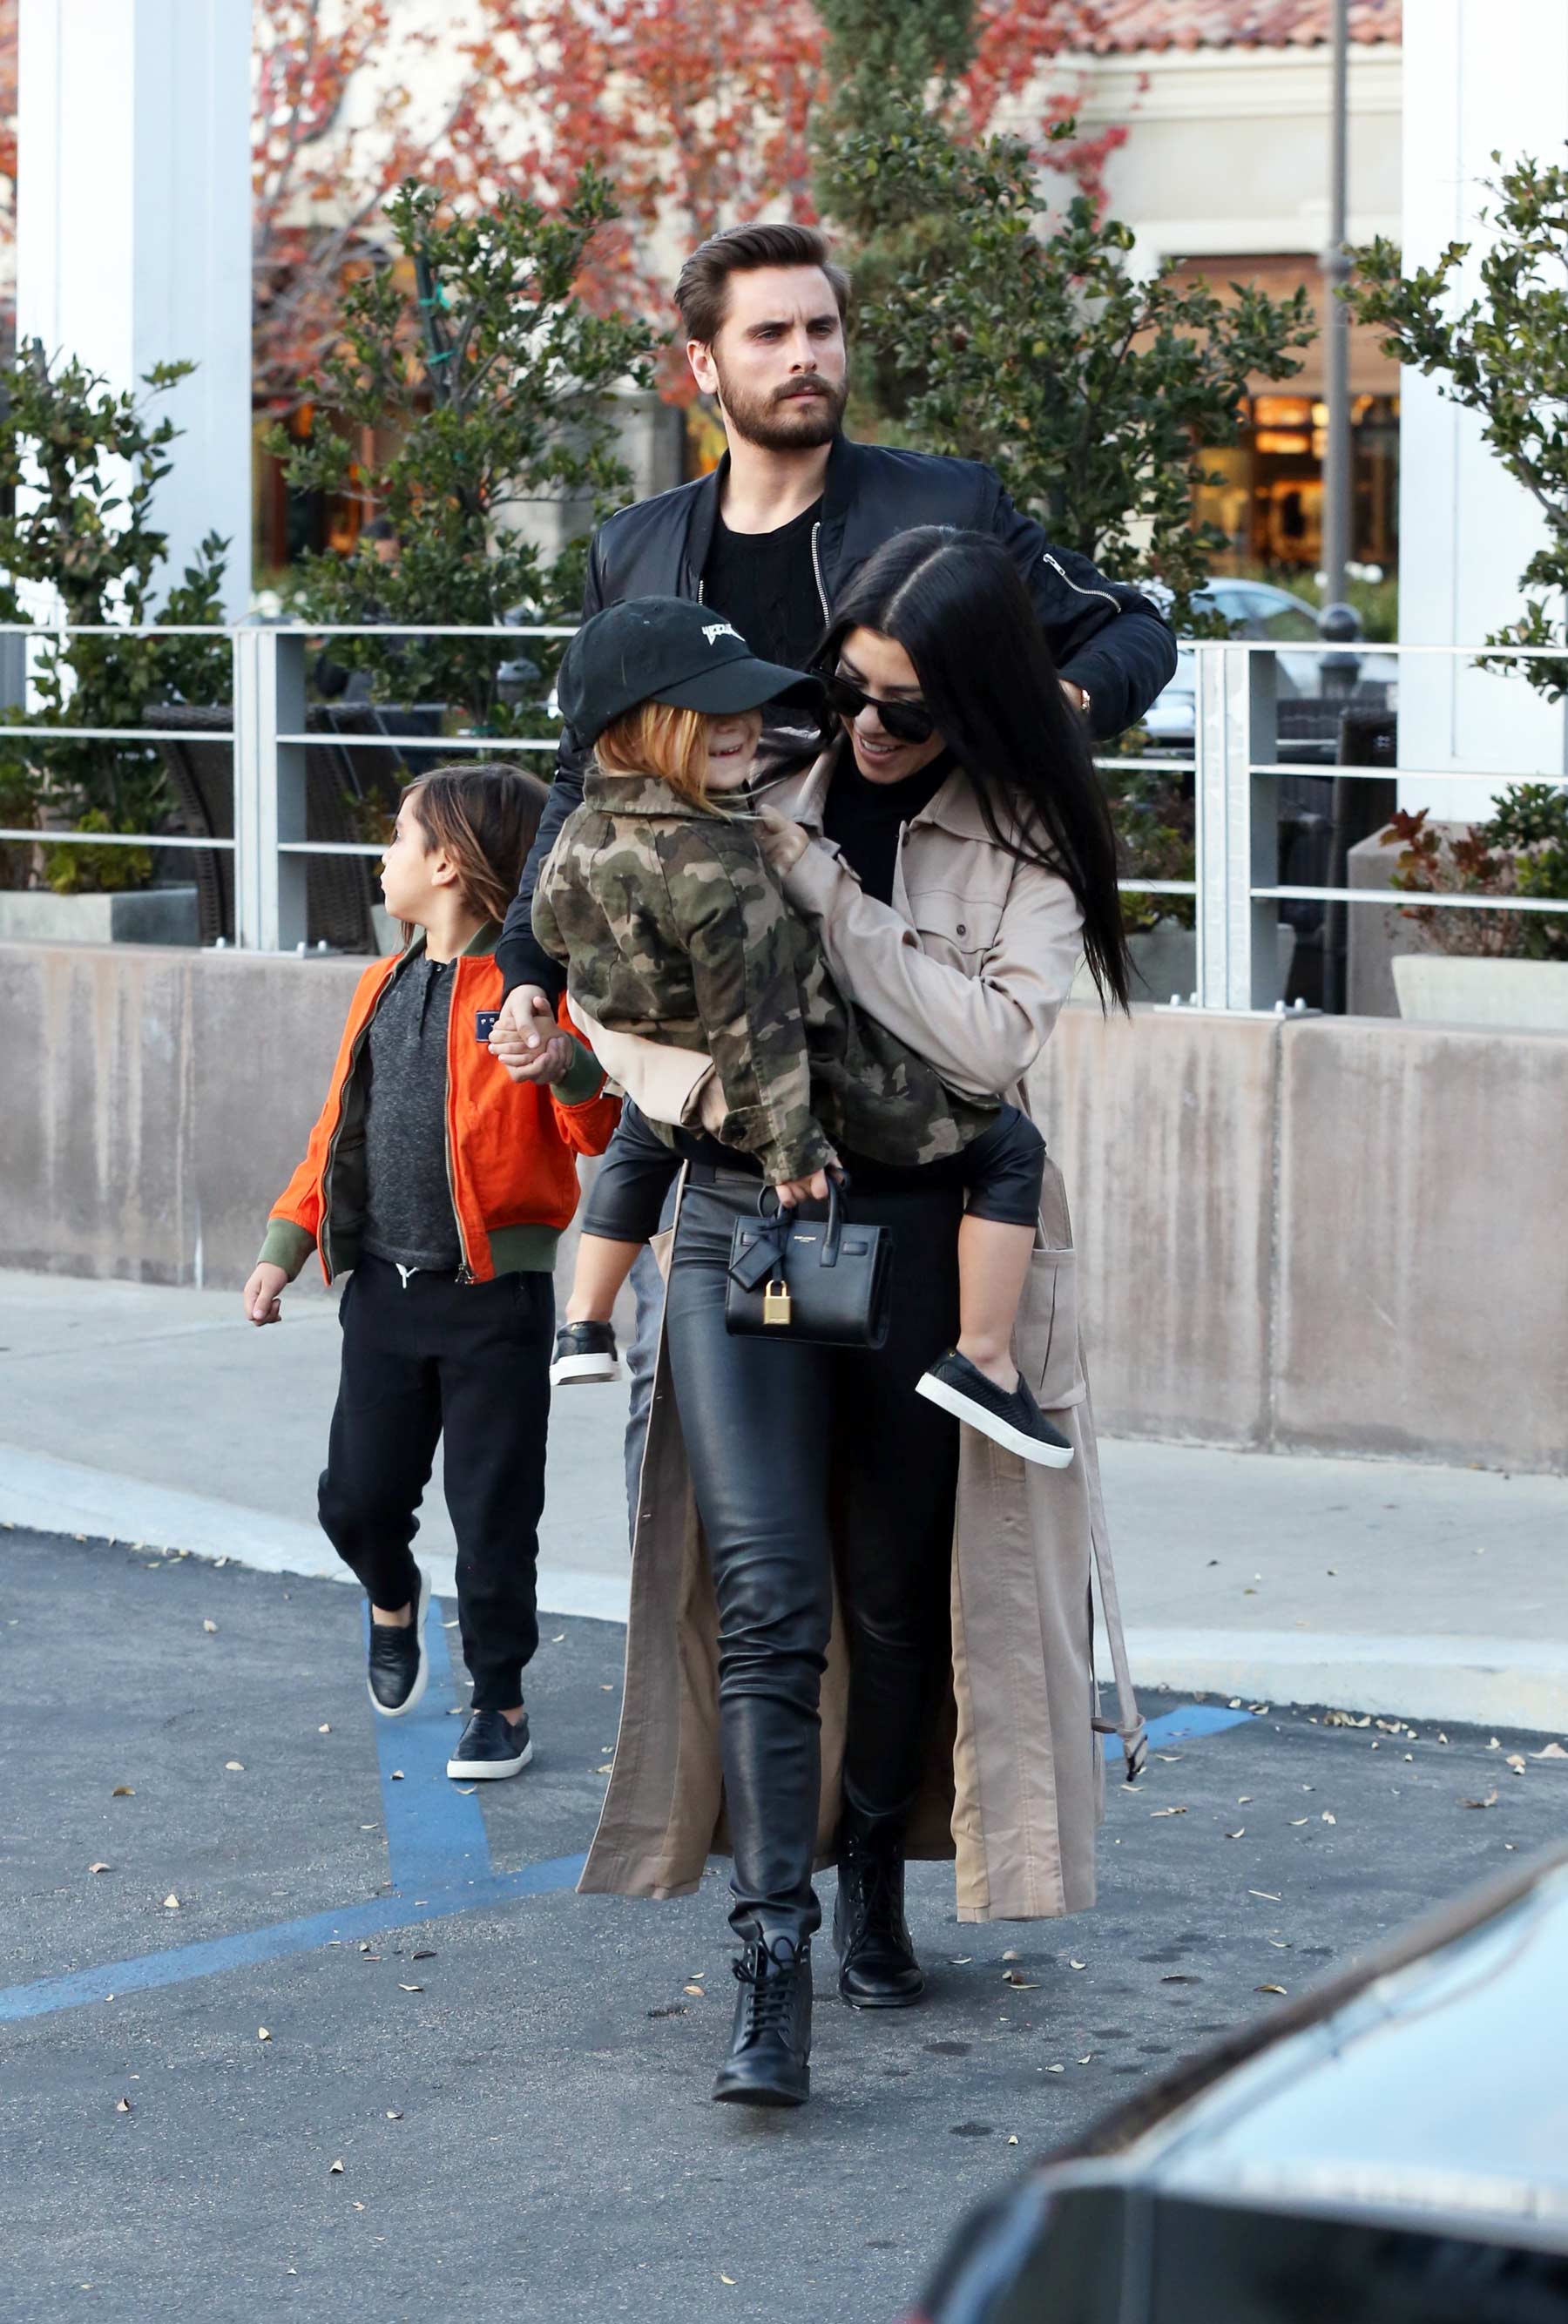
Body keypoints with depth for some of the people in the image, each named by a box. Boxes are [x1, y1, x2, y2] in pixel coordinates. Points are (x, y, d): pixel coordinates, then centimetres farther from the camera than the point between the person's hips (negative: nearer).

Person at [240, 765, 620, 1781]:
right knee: (357, 1496, 7)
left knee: (493, 1516, 1)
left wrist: (570, 1067, -34)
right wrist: (285, 1247, 13)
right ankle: (395, 1599, 39)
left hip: (495, 1293, -6)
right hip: (385, 1282, 6)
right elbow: (339, 1130, 19)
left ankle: (500, 1698, 16)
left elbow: (595, 1134, -13)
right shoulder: (385, 987, 13)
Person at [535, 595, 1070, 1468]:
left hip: (685, 1103, 8)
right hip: (822, 1085, -8)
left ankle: (586, 1323, 42)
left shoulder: (580, 837, -7)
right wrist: (789, 1145, -22)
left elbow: (553, 931, 14)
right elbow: (752, 1015, -29)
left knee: (641, 1140, 41)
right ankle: (983, 1360, -1)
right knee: (1008, 1148, 4)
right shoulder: (714, 864, -32)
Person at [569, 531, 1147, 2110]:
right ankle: (771, 1970, -16)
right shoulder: (755, 787, 3)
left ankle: (874, 1887, 33)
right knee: (769, 1599, -12)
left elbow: (991, 1039, -16)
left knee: (899, 1595, 11)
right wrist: (711, 1088, -13)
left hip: (926, 1239, 0)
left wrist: (819, 881, -17)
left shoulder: (1025, 845, -1)